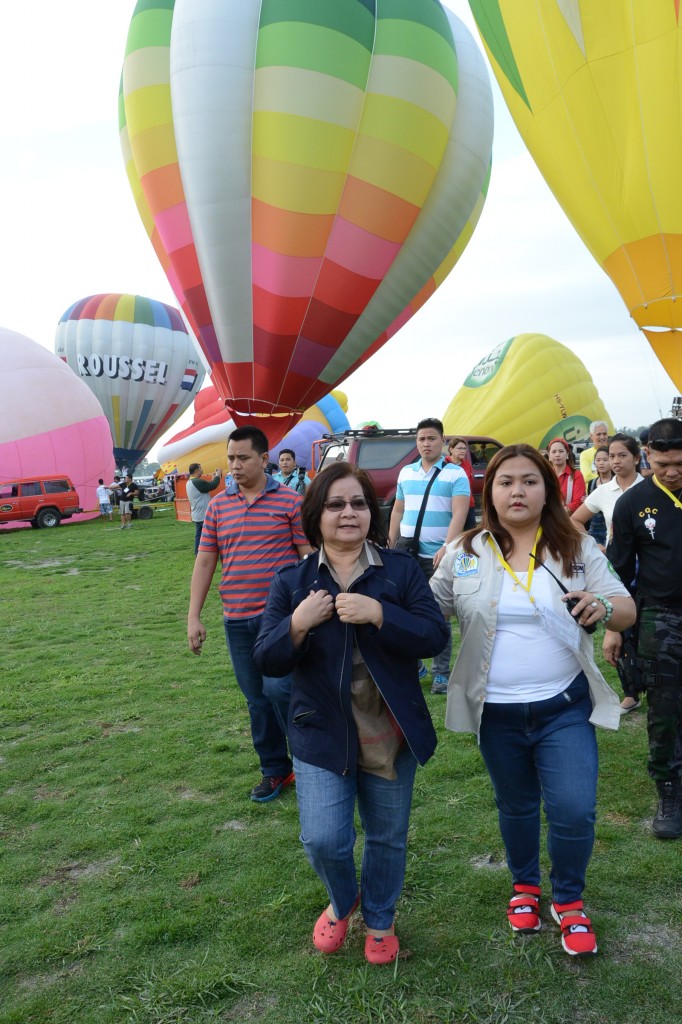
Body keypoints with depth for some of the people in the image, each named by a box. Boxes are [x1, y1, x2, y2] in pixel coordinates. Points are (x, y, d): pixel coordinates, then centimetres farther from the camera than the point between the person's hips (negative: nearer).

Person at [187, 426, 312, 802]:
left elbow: (309, 557, -3)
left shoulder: (289, 501, -4)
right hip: (237, 619, 4)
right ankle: (275, 770, 27)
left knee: (279, 688, -11)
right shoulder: (218, 505, 8)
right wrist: (194, 617, 6)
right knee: (256, 699, 11)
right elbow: (204, 561, 9)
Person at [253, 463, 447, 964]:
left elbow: (435, 636, -13)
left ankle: (380, 919, 45)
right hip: (322, 733, 0)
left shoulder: (402, 570, -4)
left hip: (391, 732, 0)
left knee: (388, 837, 15)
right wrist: (297, 624, -23)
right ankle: (343, 901, 35)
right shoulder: (292, 581, -1)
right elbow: (266, 660, -3)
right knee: (323, 840, -2)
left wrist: (378, 614, -27)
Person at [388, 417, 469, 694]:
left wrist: (447, 548, -24)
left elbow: (459, 514, -12)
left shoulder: (456, 474, -3)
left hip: (438, 555, -4)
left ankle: (441, 672, 10)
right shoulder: (406, 473, 12)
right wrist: (391, 545, 13)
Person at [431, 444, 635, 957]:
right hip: (497, 713, 1)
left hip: (565, 707, 0)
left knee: (574, 810, -5)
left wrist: (605, 606, -25)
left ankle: (569, 901, 24)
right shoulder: (465, 554, -3)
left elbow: (627, 609, -3)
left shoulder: (577, 548, -3)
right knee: (516, 807, 17)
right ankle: (525, 886, 45)